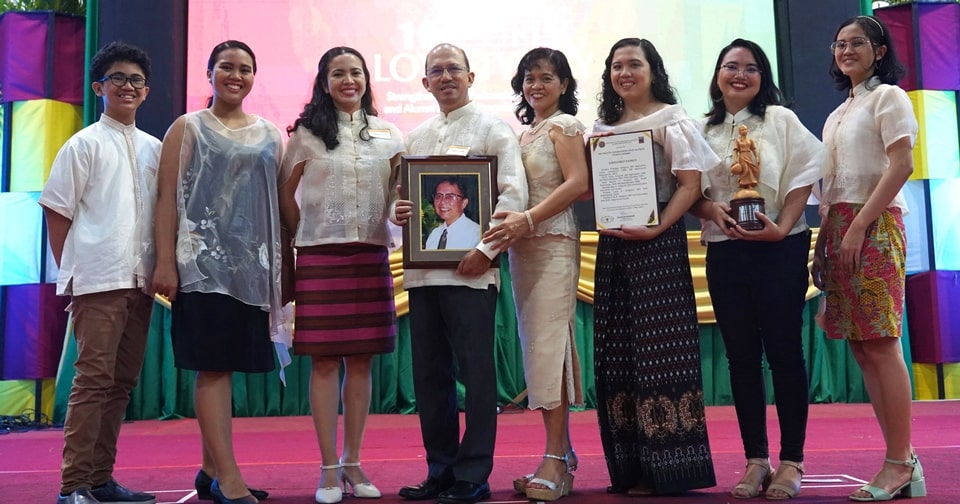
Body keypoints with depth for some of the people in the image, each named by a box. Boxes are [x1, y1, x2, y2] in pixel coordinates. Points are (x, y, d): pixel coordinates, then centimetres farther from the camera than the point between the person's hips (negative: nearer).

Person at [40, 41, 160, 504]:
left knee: (122, 380, 8)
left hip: (141, 279, 5)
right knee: (94, 378, -7)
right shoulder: (84, 145, 0)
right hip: (97, 279, -5)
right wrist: (70, 272, -3)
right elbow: (57, 213, -1)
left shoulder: (154, 149, 14)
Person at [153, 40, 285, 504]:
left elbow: (281, 199, 16)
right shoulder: (188, 128, 5)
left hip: (252, 264, 4)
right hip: (203, 261, -4)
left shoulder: (270, 134, 16)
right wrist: (165, 262, -11)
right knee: (213, 366, -8)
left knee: (225, 365, 7)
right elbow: (167, 196, -2)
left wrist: (283, 264, 10)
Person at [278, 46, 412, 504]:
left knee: (361, 360, 5)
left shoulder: (387, 134, 11)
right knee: (325, 360, -1)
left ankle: (352, 462, 16)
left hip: (371, 255, 2)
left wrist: (402, 211, -8)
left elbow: (399, 191, 13)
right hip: (320, 256, -2)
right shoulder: (307, 133, 5)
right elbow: (286, 193, 8)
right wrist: (300, 237, 4)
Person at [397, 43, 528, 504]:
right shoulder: (415, 137, 18)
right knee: (429, 374, 9)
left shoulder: (492, 128, 2)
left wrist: (485, 249, -16)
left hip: (470, 269, -6)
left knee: (476, 372, -2)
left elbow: (513, 194, -8)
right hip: (422, 270, 6)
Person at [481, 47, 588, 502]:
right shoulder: (523, 132, 20)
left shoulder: (564, 125, -1)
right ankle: (562, 455, 15)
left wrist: (527, 218, -23)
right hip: (522, 245, 8)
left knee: (548, 343, -11)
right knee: (539, 345, 7)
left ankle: (555, 460, -7)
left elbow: (577, 183, -13)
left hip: (553, 241, -8)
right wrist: (510, 223, -1)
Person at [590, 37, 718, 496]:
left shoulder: (671, 119, 0)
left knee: (660, 349, -7)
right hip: (613, 244, 6)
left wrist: (656, 228, -19)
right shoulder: (602, 126, 17)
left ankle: (669, 467, 1)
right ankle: (631, 468, 13)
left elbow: (690, 184, -8)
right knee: (618, 353, 5)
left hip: (658, 242, -6)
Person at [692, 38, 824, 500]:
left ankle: (792, 461, 8)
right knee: (741, 356, 5)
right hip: (725, 252, 3)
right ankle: (755, 460, 13)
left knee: (784, 352, -1)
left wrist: (782, 227, -14)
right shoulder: (703, 130, 11)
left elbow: (801, 177, -3)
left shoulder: (780, 119, 3)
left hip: (780, 249, -3)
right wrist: (711, 209, -12)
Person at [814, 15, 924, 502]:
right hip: (838, 230, 8)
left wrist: (859, 226, -18)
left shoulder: (888, 96, 1)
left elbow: (901, 166, -11)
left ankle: (899, 464, -5)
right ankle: (902, 461, 8)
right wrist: (823, 239, 12)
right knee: (862, 348, 3)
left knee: (881, 345, -10)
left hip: (874, 228, -8)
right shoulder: (839, 112, 23)